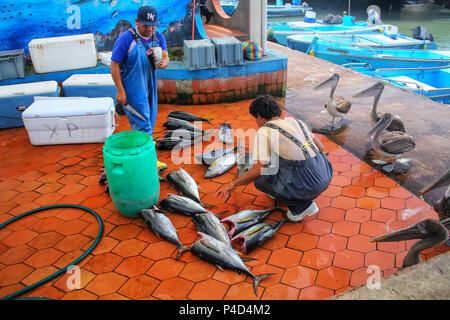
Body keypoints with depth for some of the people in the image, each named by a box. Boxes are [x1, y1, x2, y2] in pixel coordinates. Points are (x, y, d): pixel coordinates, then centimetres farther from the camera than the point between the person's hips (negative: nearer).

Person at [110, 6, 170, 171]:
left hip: (149, 87, 7)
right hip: (132, 89, -7)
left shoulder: (158, 37, 3)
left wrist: (163, 63, -29)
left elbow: (166, 58, -3)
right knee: (143, 123, -7)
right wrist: (120, 91, -17)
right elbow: (114, 65, -14)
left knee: (150, 120, 16)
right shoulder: (126, 38, -15)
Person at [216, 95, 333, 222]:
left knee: (260, 179, 7)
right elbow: (320, 146, 20)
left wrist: (232, 184, 1)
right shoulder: (295, 121, 14)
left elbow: (258, 170, -12)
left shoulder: (264, 132, -7)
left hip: (308, 183, -8)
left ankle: (302, 205, 4)